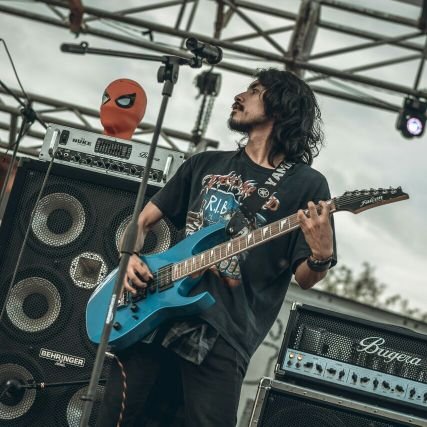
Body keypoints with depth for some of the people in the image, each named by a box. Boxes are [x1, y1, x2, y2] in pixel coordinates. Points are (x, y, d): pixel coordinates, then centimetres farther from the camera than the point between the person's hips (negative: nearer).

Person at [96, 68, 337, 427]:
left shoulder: (306, 184, 2)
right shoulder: (206, 164, 15)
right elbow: (143, 220, 21)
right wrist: (131, 257, 1)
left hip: (223, 339, -4)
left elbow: (304, 279, 0)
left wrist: (321, 256, -22)